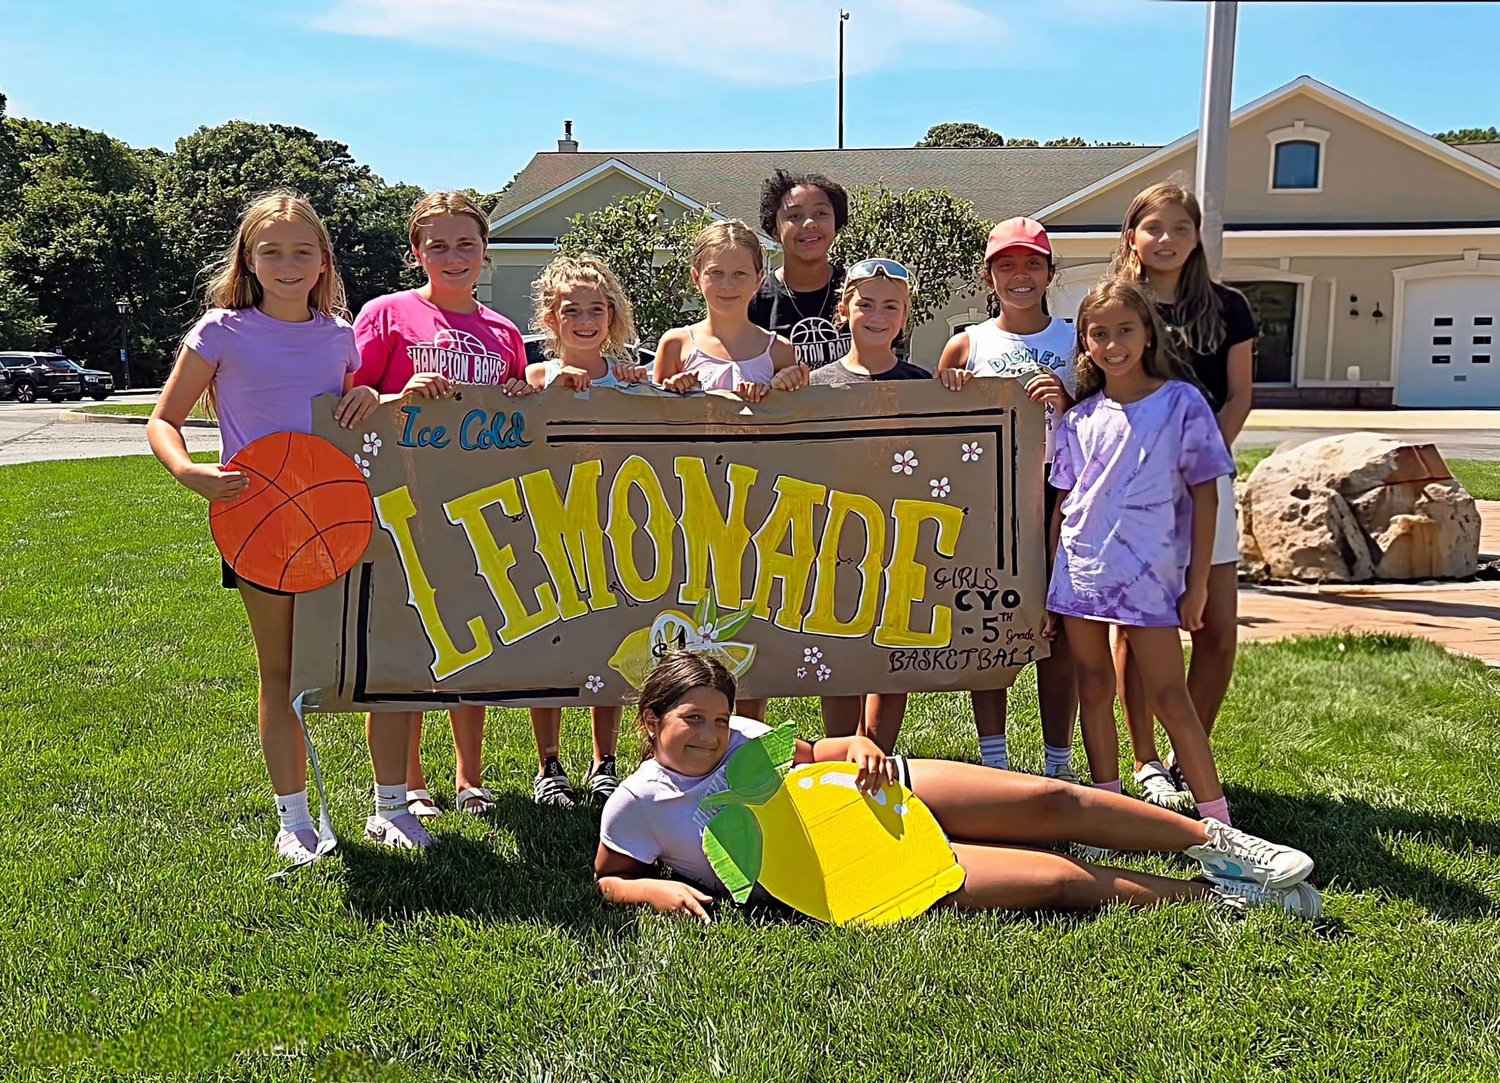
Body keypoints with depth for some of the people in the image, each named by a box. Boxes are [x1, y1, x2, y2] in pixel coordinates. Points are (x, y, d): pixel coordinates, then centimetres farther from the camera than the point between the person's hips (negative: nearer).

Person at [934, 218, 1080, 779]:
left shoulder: (1074, 340, 8)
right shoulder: (967, 345, 7)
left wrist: (1067, 402, -11)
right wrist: (950, 392, -9)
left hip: (1058, 494, 0)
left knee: (1059, 630, 2)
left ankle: (1058, 764, 14)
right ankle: (994, 762, 14)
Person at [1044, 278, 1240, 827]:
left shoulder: (1181, 403, -3)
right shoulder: (1079, 418, 7)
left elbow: (1205, 496, -2)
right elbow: (1063, 502, 12)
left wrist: (1197, 582, -5)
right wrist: (1049, 586, 10)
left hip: (1149, 575, -4)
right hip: (1080, 571, 4)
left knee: (1170, 697, -4)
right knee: (1094, 691, 10)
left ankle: (1218, 819, 6)